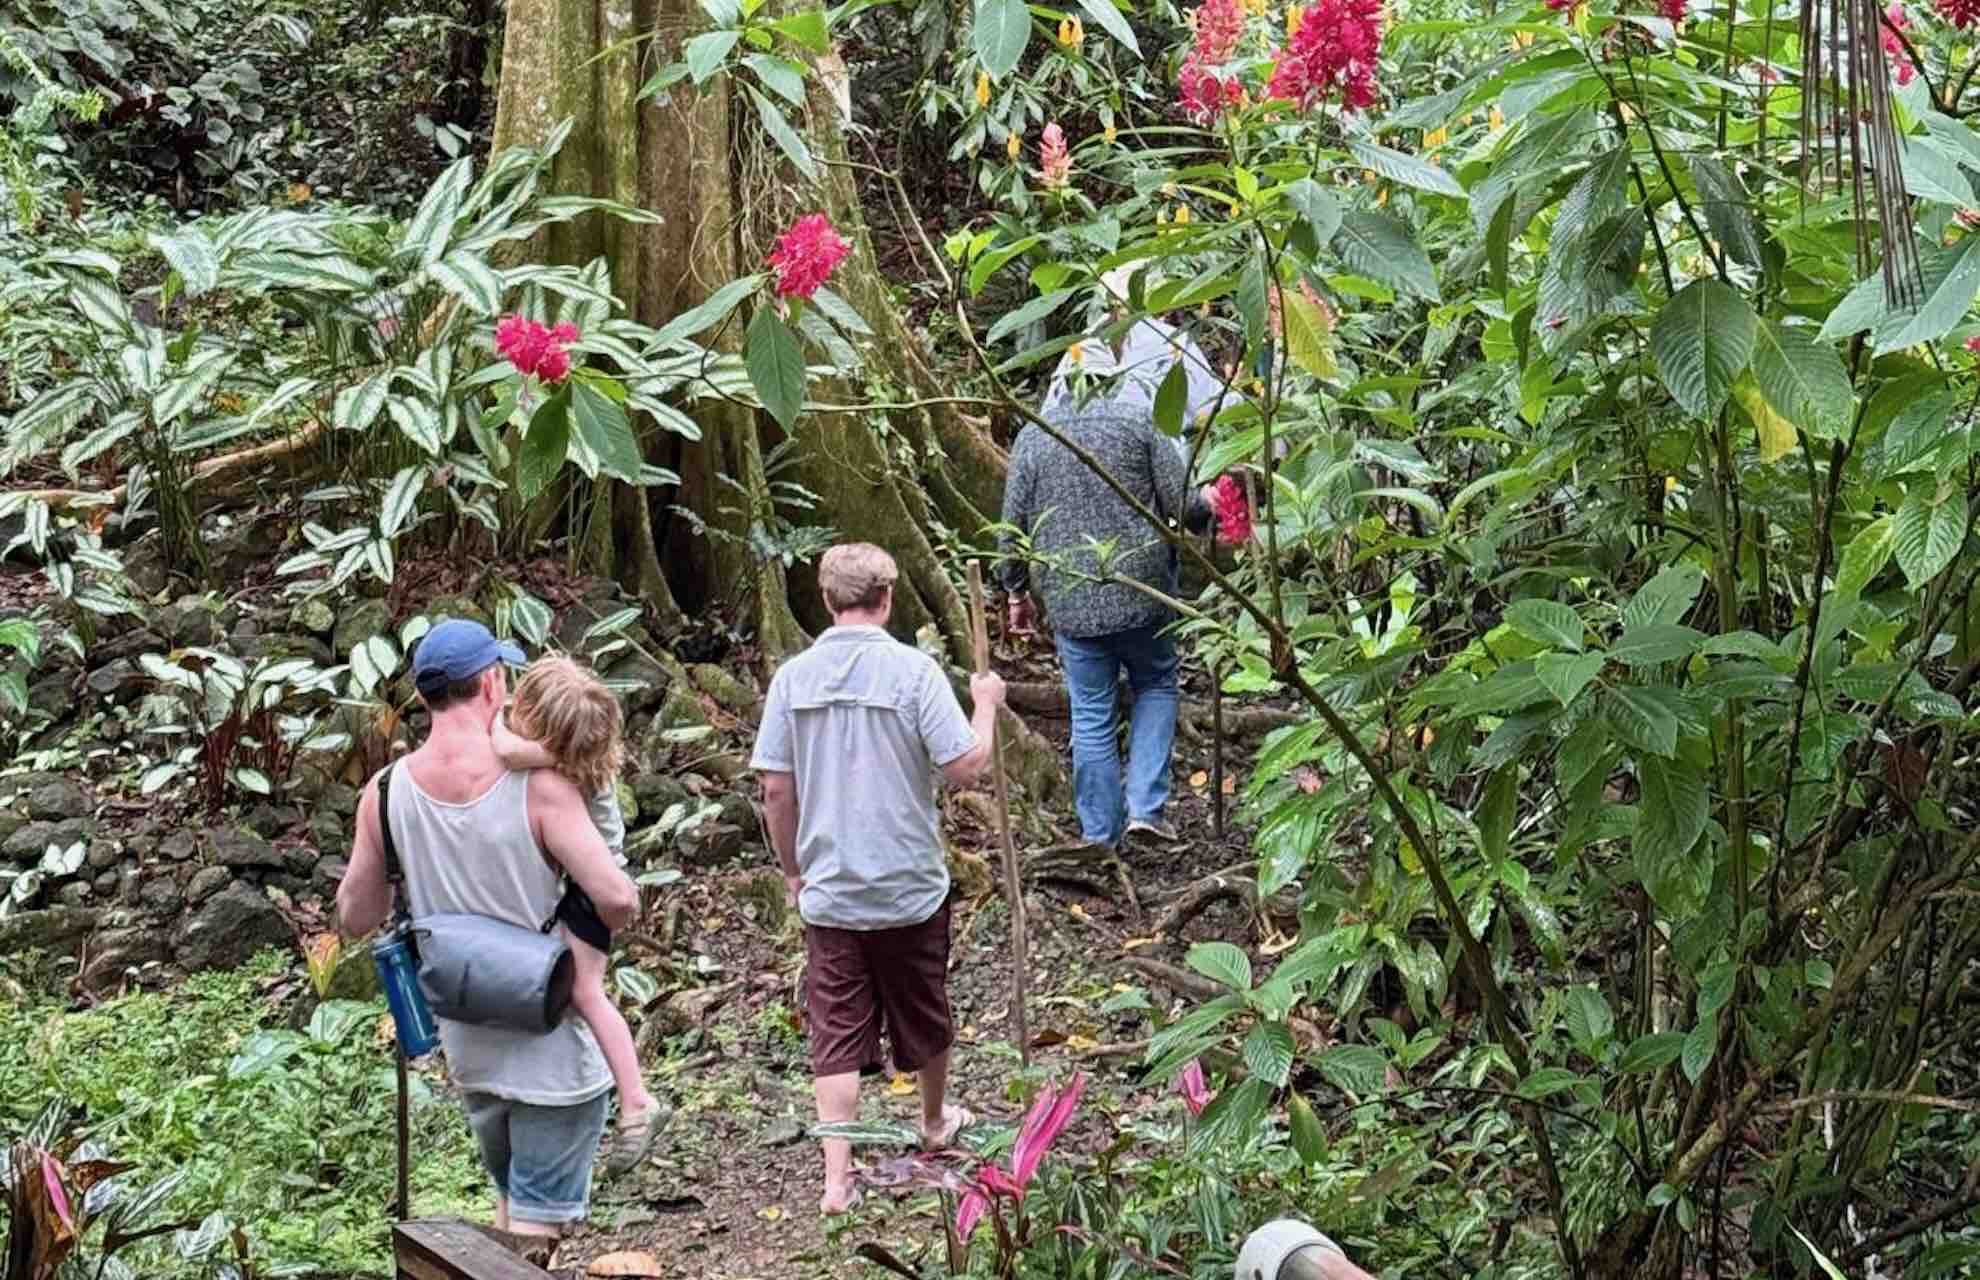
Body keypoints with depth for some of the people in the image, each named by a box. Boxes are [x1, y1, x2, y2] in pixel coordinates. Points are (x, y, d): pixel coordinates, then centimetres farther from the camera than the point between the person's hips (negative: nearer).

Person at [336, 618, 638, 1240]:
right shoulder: (538, 786, -21)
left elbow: (355, 916, 2)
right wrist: (597, 925, -1)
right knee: (537, 1224, 4)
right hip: (551, 1049, -5)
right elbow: (618, 899, -24)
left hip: (469, 1048, 5)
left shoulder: (385, 793, -8)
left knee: (512, 1203, 25)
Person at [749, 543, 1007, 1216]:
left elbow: (775, 789, -1)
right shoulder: (913, 669, -13)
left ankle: (838, 1179, -1)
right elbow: (966, 767, -15)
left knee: (837, 1033, 5)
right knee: (924, 1013, 21)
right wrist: (986, 704, 3)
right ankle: (936, 1122, 43)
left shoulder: (793, 677, -4)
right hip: (910, 886, -1)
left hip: (828, 891, 1)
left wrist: (793, 869, 13)